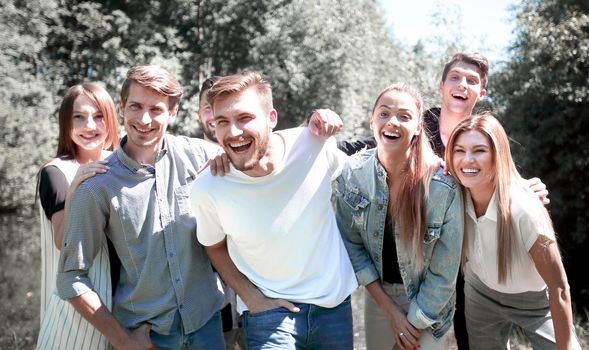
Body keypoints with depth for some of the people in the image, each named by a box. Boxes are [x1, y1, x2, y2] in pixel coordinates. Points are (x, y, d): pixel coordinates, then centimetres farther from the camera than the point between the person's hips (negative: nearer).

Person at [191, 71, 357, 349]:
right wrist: (250, 296, -7)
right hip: (269, 309, -2)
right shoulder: (207, 189, -18)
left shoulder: (315, 144, -16)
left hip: (335, 299, 2)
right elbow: (214, 246, 1)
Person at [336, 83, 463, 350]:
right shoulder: (352, 174, -15)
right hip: (378, 294, 3)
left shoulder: (444, 187, -24)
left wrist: (414, 322, -12)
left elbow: (444, 272, -16)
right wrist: (391, 310, -8)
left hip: (427, 303, -3)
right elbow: (352, 245, -6)